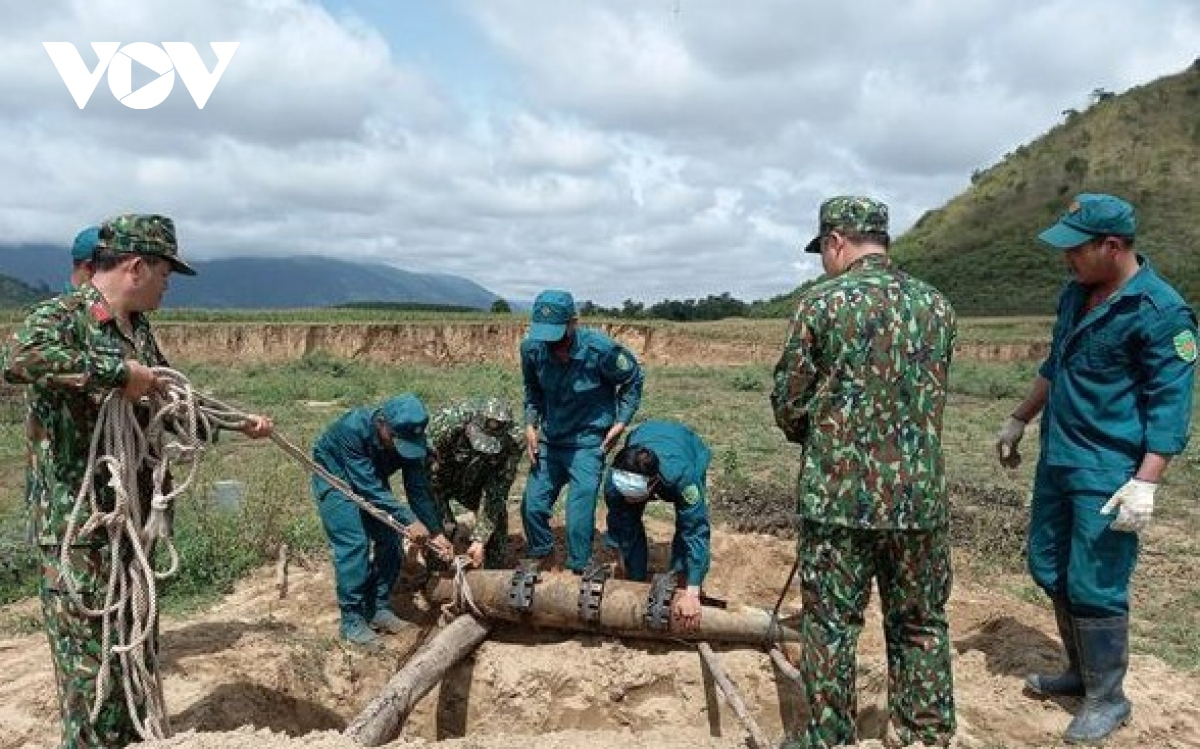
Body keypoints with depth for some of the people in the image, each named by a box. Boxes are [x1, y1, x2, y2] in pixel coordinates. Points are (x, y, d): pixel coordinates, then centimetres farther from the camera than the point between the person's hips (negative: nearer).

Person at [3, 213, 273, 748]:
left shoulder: (139, 329, 11)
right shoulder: (60, 317, -15)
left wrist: (237, 422, 22)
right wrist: (121, 370, -32)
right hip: (77, 526, -8)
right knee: (90, 659, 3)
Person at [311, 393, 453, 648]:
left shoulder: (410, 438, -25)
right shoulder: (353, 428, -40)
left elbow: (418, 489, -18)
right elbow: (369, 488, -38)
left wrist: (435, 532, -24)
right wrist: (409, 521, -39)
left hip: (372, 481, 5)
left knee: (389, 540, -3)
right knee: (354, 545, -16)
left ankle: (379, 608, 13)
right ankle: (351, 621, -5)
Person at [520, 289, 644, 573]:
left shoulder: (600, 349, -23)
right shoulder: (532, 348, -12)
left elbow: (633, 380, -3)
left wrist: (621, 422, -8)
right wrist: (530, 425, -1)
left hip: (588, 442, -4)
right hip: (549, 440, 5)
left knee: (579, 518, -10)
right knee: (532, 505, 9)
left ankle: (579, 571, 10)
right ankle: (538, 556, 34)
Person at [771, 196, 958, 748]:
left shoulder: (822, 302, -9)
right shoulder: (936, 305, 5)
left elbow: (787, 402, -3)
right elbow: (931, 400, 12)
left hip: (838, 494, -4)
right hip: (921, 495, 4)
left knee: (830, 627, 9)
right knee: (921, 625, 17)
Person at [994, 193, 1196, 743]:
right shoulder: (1075, 294, 9)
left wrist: (1145, 483, -24)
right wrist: (1019, 421, 25)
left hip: (1108, 472, -8)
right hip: (1056, 458, 8)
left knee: (1094, 588, -1)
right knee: (1050, 571, 16)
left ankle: (1107, 700, 19)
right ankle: (1081, 671, 35)